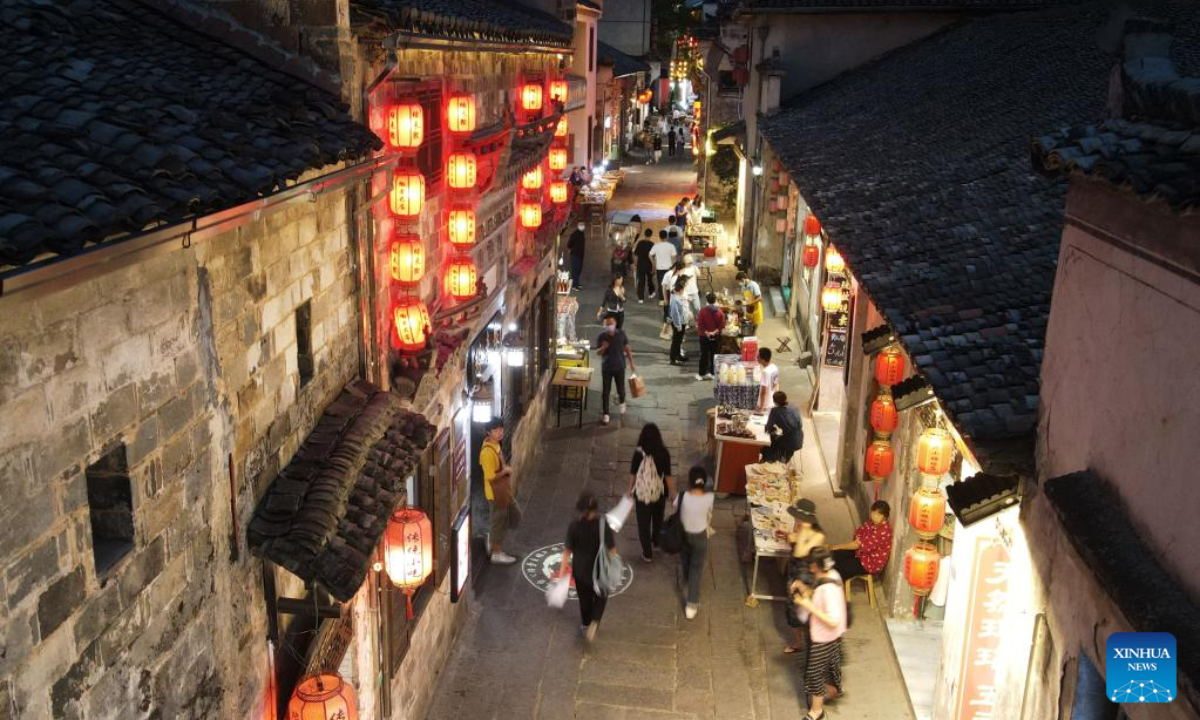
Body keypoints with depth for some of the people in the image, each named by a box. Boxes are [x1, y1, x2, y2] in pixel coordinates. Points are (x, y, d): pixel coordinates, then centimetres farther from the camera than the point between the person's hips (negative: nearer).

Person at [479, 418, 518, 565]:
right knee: (498, 523, 2)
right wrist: (506, 471, -15)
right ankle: (496, 554, 14)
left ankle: (498, 551, 30)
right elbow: (491, 476, -26)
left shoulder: (496, 445, 5)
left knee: (502, 522, 18)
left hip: (502, 492, 9)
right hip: (495, 493, -9)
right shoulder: (488, 451, -26)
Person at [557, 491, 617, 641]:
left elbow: (567, 550, -14)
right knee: (600, 597, 24)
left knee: (585, 598, 24)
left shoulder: (575, 525, -20)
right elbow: (611, 549, -15)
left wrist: (562, 570, -6)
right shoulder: (602, 524, -23)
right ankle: (594, 622, 5)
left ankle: (586, 625, 44)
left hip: (580, 569, 1)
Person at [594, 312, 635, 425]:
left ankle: (621, 403, 44)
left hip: (620, 367, 1)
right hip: (606, 368, 0)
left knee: (621, 389, 10)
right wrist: (603, 348, -26)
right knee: (605, 391, 2)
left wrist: (632, 363, 3)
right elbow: (598, 352, -3)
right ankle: (605, 414, 13)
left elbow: (627, 349, 2)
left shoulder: (621, 334, -7)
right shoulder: (602, 336, -9)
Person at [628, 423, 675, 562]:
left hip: (642, 494, -2)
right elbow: (668, 476, -10)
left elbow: (633, 474, -6)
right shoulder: (664, 453, -15)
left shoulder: (638, 453, -17)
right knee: (658, 518, 28)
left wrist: (630, 489, 11)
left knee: (644, 523, 14)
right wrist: (672, 493, 3)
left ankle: (647, 554, 22)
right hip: (659, 493, 2)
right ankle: (655, 542, 51)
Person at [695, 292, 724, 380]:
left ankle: (702, 374, 9)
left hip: (704, 336, -2)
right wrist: (715, 332, -7)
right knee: (714, 355, 11)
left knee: (704, 355, 6)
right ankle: (712, 373, 15)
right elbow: (722, 325, -7)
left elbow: (699, 324, -15)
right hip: (716, 337, 2)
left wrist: (706, 332, -9)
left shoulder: (702, 311, -13)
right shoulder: (719, 311, -4)